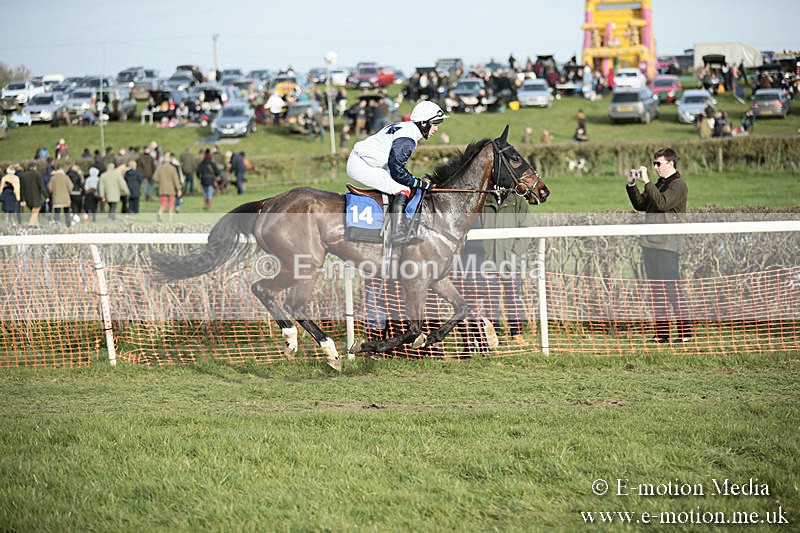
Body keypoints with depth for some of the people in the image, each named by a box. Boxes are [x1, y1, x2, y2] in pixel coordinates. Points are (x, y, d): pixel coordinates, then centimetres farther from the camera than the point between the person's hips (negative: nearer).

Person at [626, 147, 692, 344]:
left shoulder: (678, 185, -7)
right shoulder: (658, 185, 19)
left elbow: (662, 203, -21)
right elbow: (640, 205, 20)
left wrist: (646, 182, -18)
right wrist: (631, 185, 9)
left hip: (667, 245, -9)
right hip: (650, 243, 9)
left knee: (672, 289, -9)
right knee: (656, 290, 9)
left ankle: (685, 331, -5)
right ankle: (661, 332, 14)